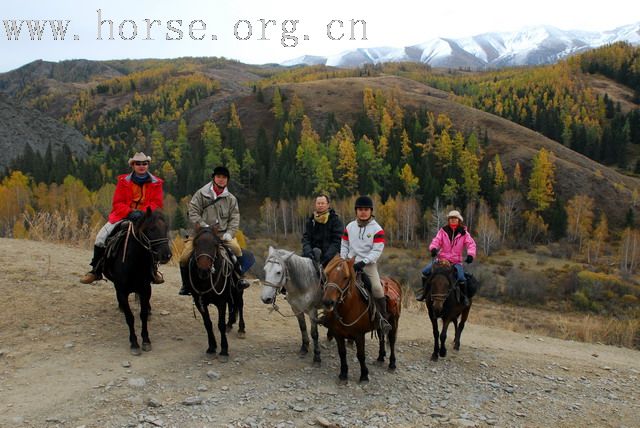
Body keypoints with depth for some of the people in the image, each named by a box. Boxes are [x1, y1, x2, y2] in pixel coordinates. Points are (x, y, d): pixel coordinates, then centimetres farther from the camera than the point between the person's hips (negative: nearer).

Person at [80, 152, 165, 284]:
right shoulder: (123, 181, 3)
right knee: (101, 237, -14)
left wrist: (143, 212, -22)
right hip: (123, 216, 1)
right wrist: (130, 212, -20)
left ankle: (153, 270, 0)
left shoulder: (156, 183, 3)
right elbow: (117, 203, -1)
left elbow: (157, 204, -4)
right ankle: (96, 270, 6)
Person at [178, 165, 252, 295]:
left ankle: (239, 277, -4)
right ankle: (186, 285, 10)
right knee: (184, 257, -13)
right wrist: (204, 226, -16)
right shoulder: (201, 194, 0)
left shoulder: (231, 199, 7)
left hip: (223, 233, 1)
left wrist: (229, 233, -11)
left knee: (236, 248, -25)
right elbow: (193, 213, -3)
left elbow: (234, 218, 4)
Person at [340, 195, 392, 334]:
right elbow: (344, 245, 16)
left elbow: (377, 250, -9)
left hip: (369, 264, -3)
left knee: (377, 288, -22)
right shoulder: (350, 227, 10)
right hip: (350, 263, 3)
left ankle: (384, 318, -5)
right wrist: (343, 260, 1)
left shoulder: (377, 229, -3)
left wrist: (363, 262, -19)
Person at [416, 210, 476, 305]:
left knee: (461, 277, -25)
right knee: (425, 271, -14)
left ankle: (464, 296, 1)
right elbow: (436, 241, -4)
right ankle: (424, 290, 8)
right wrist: (433, 248, -27)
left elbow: (471, 244, -6)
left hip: (456, 261, -1)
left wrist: (470, 254, -26)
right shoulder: (443, 231, 4)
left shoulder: (463, 233, 1)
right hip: (442, 258, 2)